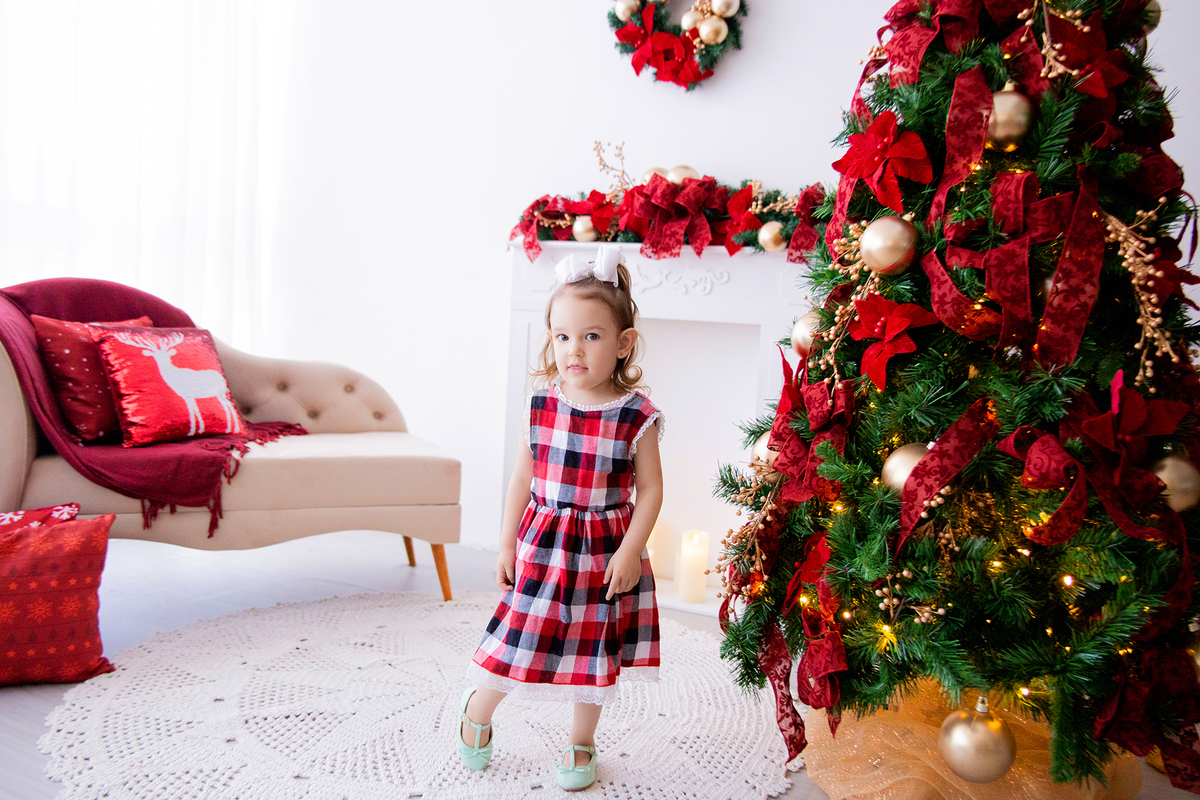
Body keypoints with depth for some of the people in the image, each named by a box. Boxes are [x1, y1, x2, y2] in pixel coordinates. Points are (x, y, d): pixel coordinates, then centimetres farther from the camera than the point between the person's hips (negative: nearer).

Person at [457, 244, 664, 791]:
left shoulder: (637, 416, -12)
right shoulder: (541, 404, -5)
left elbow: (651, 490, -6)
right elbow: (523, 478, 3)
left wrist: (630, 551, -12)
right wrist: (507, 544, 4)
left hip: (604, 549, -1)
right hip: (542, 543, 1)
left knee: (594, 651, 14)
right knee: (519, 641, 8)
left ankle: (581, 743, 36)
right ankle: (477, 710, 38)